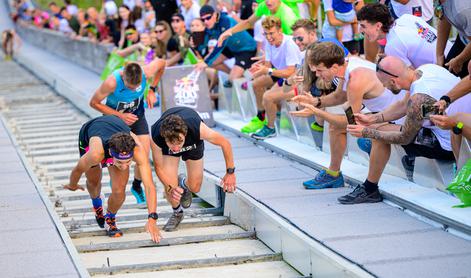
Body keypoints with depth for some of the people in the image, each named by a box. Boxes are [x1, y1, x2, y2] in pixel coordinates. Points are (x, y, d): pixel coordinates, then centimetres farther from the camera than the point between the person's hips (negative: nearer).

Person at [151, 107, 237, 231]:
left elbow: (225, 143, -28)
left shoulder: (197, 128, -46)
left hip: (194, 142, 1)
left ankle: (184, 184, 37)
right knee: (171, 189, -15)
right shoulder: (156, 137, -42)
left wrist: (230, 172, -22)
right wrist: (170, 188, -39)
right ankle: (177, 213, 17)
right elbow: (159, 167, -24)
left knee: (194, 188, -1)